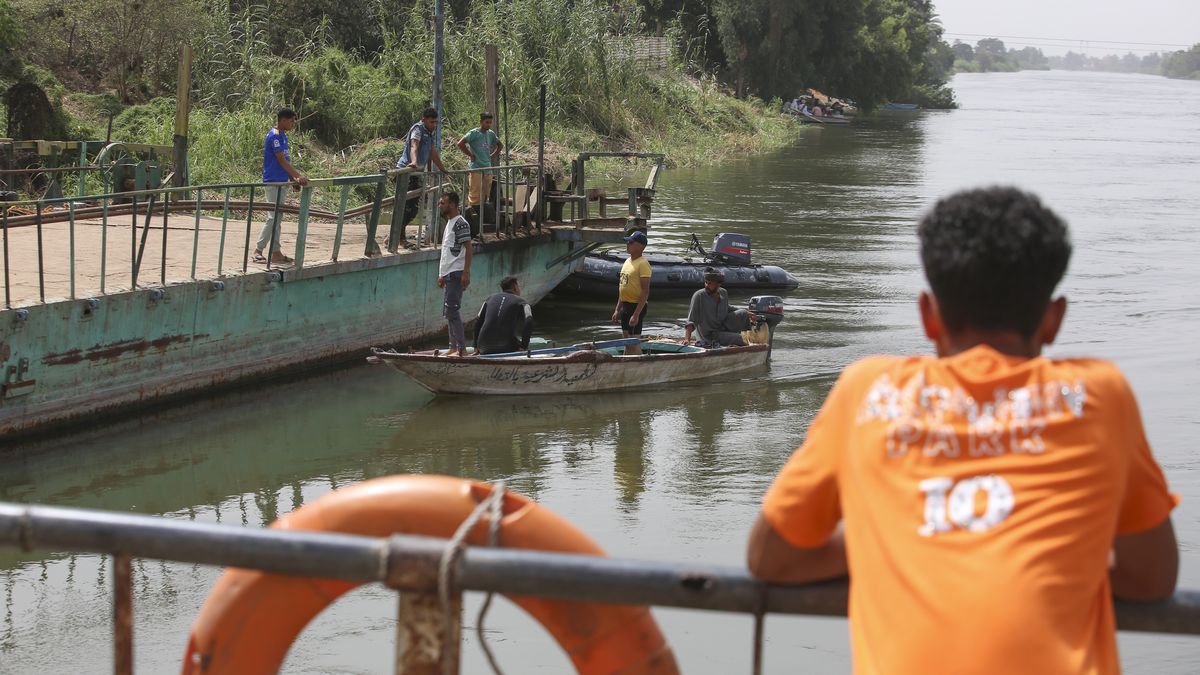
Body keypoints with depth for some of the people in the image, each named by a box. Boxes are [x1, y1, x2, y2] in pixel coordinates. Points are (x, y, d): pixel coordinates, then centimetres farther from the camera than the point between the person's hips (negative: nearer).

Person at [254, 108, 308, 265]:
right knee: (273, 217, -9)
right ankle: (258, 250, -6)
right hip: (273, 181, -10)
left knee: (276, 218, 10)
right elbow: (282, 160, -22)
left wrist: (293, 179, 14)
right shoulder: (274, 136, -16)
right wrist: (298, 176, -25)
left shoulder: (282, 136, 14)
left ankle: (276, 253, 12)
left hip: (280, 181, 10)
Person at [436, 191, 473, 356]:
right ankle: (454, 347, 15)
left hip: (456, 273, -10)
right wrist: (442, 275, 22)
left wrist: (466, 273, -23)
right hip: (448, 274, 10)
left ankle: (462, 348, -11)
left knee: (451, 310, -13)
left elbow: (469, 248, -17)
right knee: (448, 311, 11)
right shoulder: (449, 223, 19)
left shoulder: (460, 224, -12)